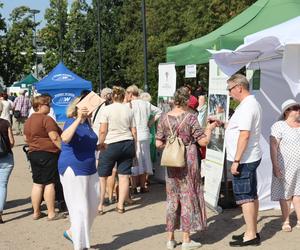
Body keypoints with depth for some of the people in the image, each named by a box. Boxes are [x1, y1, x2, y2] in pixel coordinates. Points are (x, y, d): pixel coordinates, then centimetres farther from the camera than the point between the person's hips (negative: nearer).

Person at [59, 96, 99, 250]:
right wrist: (78, 118, -43)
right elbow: (65, 138, -41)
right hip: (74, 171, -9)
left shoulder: (87, 123, 8)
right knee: (80, 209, -4)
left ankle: (72, 232, 35)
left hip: (90, 170, 9)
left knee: (93, 206, 16)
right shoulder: (72, 122, -16)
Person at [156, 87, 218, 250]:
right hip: (188, 161, -3)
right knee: (188, 197, 6)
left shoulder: (164, 118, -1)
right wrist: (210, 128, 5)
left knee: (172, 198, 13)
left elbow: (159, 144, 0)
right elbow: (203, 141, -11)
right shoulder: (190, 117, -12)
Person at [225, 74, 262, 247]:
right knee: (252, 196, 15)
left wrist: (236, 160, -24)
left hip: (243, 160, -10)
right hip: (251, 158, 10)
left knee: (245, 197, -4)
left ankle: (251, 235, 3)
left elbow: (244, 135, -25)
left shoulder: (246, 106, -19)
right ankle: (253, 232, 25)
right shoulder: (253, 103, 13)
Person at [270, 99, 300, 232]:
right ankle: (286, 222, 13)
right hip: (285, 166, -4)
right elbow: (273, 147, -11)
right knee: (285, 194, 4)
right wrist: (275, 166, -17)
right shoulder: (279, 126, -8)